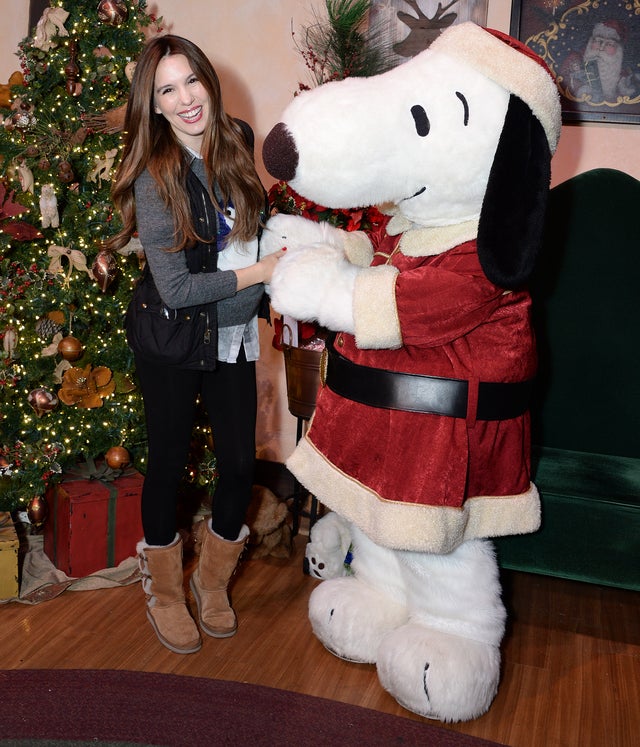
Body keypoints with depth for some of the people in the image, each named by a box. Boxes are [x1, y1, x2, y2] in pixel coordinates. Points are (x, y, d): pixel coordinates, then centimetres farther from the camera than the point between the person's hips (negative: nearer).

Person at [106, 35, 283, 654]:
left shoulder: (238, 141, -1)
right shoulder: (155, 176, -18)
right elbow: (175, 287, -22)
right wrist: (263, 271, -18)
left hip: (233, 336, 5)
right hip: (172, 339, -5)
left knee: (240, 464, 8)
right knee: (168, 464, 9)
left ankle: (212, 580, 35)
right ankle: (164, 592, 33)